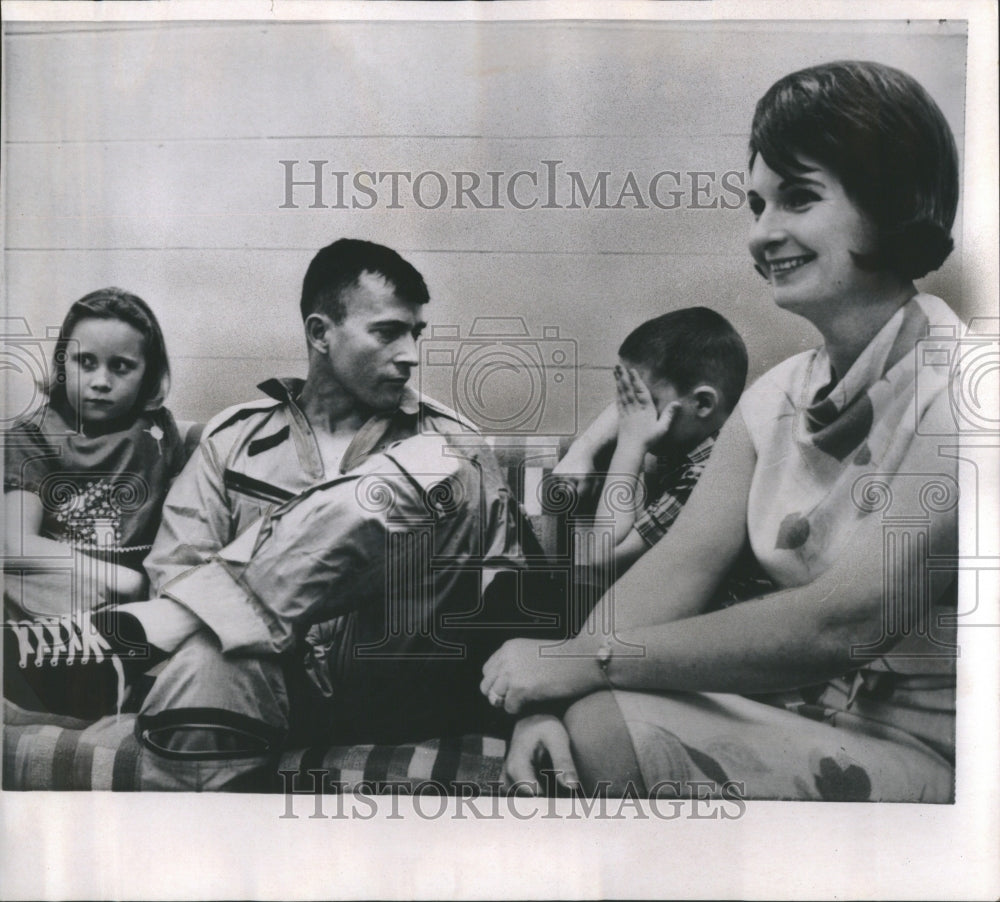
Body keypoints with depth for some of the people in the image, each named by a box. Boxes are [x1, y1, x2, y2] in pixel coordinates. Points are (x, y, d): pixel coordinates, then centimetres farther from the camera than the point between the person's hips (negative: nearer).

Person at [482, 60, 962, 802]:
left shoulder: (944, 393, -17)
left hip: (924, 746, -5)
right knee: (580, 719, -16)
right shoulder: (778, 396, 4)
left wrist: (587, 661, -23)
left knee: (606, 731, -23)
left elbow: (848, 620, -25)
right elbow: (682, 562, -4)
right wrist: (547, 696, -19)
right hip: (797, 708, 5)